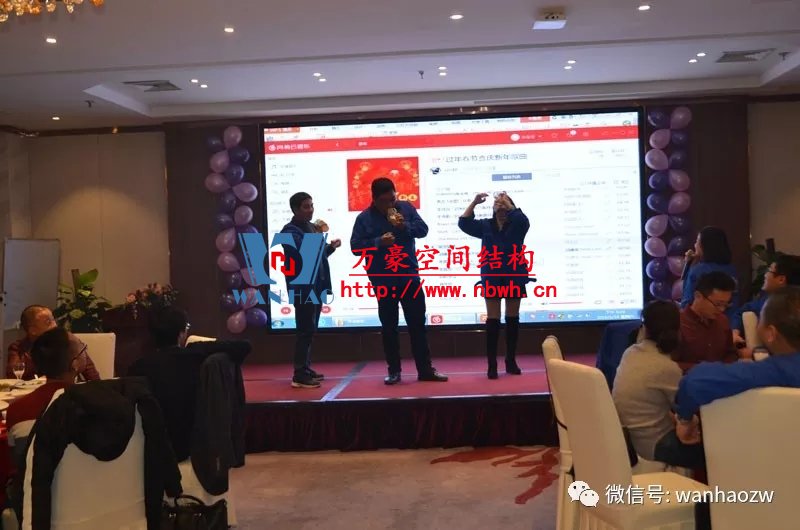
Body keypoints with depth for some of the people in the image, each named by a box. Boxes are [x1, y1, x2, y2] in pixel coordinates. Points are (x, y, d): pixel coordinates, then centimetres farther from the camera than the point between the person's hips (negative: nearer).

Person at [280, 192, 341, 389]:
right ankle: (299, 375, -9)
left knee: (310, 330, 14)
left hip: (315, 286, 9)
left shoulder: (311, 227, 16)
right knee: (306, 330, -11)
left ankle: (306, 369, 22)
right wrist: (316, 236, -25)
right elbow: (303, 252, -27)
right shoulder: (290, 231, -11)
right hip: (302, 288, -9)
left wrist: (330, 247, 7)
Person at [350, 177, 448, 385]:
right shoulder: (364, 218, -4)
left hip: (409, 276, 2)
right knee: (389, 327, 7)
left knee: (418, 323, 6)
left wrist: (405, 226, -19)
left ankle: (425, 369, 14)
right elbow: (355, 246, -7)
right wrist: (378, 242, -21)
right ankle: (394, 370, 17)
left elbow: (423, 229, -1)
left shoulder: (406, 207, 2)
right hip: (383, 281, -2)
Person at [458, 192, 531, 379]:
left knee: (512, 319, 7)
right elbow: (464, 223, -3)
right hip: (492, 277, 1)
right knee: (492, 320, -1)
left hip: (514, 276, 0)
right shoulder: (486, 226, 8)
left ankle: (511, 362, 17)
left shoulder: (517, 225, 3)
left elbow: (524, 220, -19)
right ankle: (492, 365, 1)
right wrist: (474, 203, -10)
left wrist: (508, 203, -14)